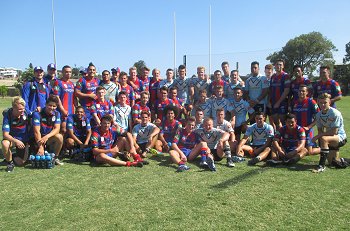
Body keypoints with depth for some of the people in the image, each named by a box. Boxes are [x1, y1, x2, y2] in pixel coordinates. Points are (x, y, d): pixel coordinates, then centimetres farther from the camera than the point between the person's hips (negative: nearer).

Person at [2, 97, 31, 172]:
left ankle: (13, 157, 34)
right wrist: (16, 141, -44)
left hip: (24, 140, 2)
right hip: (12, 138, -2)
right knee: (4, 143, -37)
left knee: (21, 163, -3)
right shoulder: (7, 116, -22)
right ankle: (10, 162, -10)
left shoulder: (26, 112, -14)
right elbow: (5, 134, -28)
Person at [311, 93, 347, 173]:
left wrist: (317, 136, -23)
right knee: (332, 163, 11)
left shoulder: (335, 113, -20)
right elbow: (320, 130, 4)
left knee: (324, 139, -37)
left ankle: (322, 165, -32)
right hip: (330, 139, 7)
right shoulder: (319, 115, -1)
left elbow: (334, 132, -24)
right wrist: (319, 137, -18)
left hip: (340, 137, -7)